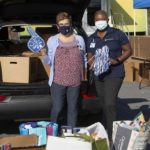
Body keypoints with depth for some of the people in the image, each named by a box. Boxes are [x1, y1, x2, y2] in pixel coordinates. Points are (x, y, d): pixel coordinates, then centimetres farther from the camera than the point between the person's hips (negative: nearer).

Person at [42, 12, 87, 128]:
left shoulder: (79, 39, 8)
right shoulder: (52, 40, 3)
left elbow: (84, 58, 15)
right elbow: (48, 61, 5)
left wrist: (84, 74, 11)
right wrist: (43, 54, -15)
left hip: (75, 81, 2)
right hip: (58, 80, -2)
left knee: (73, 108, 8)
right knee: (57, 108, -2)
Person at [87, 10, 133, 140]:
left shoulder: (117, 34, -6)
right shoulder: (91, 39, 10)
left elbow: (129, 50, -2)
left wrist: (117, 60, -18)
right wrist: (92, 64, -5)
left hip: (114, 75, -6)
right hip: (98, 75, 6)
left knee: (110, 104, -16)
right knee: (104, 105, 15)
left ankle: (112, 136, -12)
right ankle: (104, 131, 27)